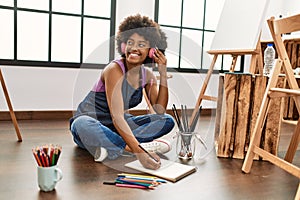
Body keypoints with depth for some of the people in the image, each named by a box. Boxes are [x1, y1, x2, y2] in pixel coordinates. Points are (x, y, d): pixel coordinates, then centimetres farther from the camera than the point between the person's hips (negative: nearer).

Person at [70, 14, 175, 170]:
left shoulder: (147, 75, -2)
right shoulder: (114, 69, -23)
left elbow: (160, 111, -10)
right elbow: (117, 117, -32)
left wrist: (163, 74, -16)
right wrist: (139, 152, -43)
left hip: (119, 127, 6)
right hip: (91, 120, -6)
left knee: (168, 121, -10)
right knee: (83, 125, -41)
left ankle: (111, 145, -23)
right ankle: (144, 145, -31)